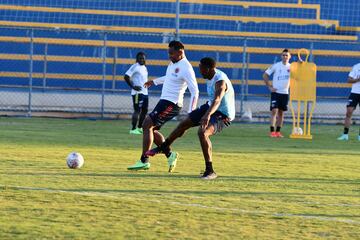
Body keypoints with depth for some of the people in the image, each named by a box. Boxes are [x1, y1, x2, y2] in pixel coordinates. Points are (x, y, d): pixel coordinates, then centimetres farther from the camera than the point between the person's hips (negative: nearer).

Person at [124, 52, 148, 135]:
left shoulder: (144, 68, 17)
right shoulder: (135, 67, -10)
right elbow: (126, 77, -17)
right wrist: (133, 87, -18)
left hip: (145, 93, 9)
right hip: (138, 93, -9)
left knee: (144, 110, 11)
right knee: (137, 110, -11)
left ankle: (139, 128, 21)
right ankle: (133, 129, -11)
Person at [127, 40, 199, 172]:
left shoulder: (186, 68, -18)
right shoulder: (173, 63, 11)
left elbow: (195, 92, -19)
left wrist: (191, 113, -25)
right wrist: (154, 81, 46)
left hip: (171, 104, -10)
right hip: (164, 101, 10)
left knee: (147, 125, -13)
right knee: (151, 129, 9)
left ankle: (144, 161, -10)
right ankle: (170, 155, 12)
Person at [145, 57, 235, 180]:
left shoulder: (220, 81, -31)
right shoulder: (209, 77, -2)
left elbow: (217, 100, -49)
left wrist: (208, 115, -65)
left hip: (222, 114, -9)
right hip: (210, 107, 9)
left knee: (202, 132, -32)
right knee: (184, 123, 16)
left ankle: (210, 171, -25)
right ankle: (164, 147, 43)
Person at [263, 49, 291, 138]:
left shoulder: (291, 67, 3)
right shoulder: (276, 66, -4)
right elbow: (265, 75, 0)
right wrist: (269, 87, -5)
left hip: (285, 93, 4)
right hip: (275, 92, -3)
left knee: (281, 112, 8)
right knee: (274, 111, -11)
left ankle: (278, 131, 14)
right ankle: (272, 131, -13)